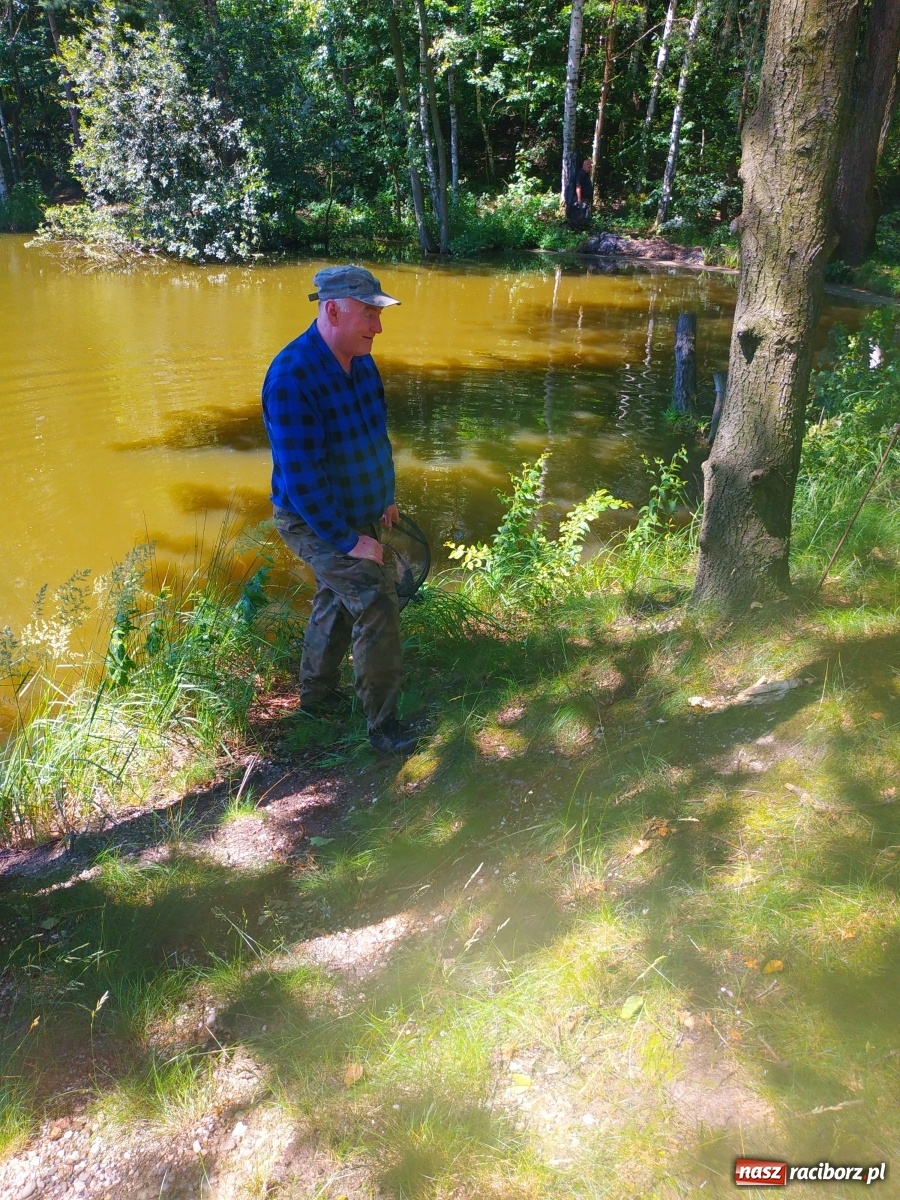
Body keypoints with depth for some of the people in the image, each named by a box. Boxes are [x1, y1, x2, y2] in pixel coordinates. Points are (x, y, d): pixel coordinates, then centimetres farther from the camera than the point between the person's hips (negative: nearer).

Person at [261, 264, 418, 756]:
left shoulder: (361, 362, -2)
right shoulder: (292, 375, -28)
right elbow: (301, 476, -29)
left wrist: (386, 497, 17)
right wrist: (348, 541, -26)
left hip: (357, 512, 9)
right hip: (314, 522, -9)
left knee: (338, 598, 21)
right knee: (376, 603, -15)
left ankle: (316, 693, 42)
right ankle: (382, 723, 1)